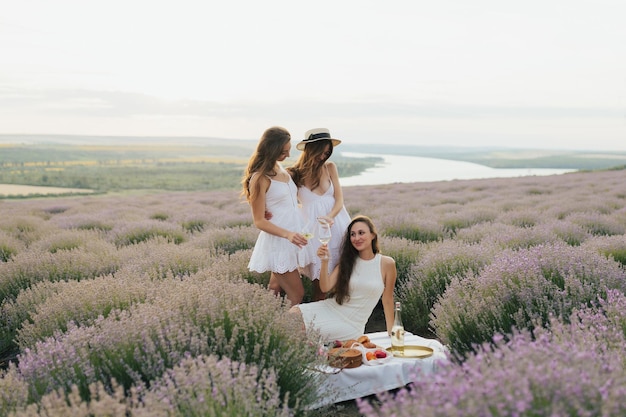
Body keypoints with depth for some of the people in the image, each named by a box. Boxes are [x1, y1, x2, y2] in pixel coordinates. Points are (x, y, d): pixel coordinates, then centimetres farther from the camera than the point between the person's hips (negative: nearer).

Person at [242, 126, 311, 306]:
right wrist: (288, 234, -26)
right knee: (296, 296, -4)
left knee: (277, 290, 14)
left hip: (294, 235, 7)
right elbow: (260, 221, -14)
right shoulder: (260, 178, -14)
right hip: (278, 241, -7)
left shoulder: (281, 169, 9)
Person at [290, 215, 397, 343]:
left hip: (351, 323, -3)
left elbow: (387, 300, 4)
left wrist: (391, 333, 6)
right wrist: (324, 262, -19)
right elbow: (325, 287, -4)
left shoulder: (387, 263, -3)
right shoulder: (348, 261, 7)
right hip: (329, 309, 4)